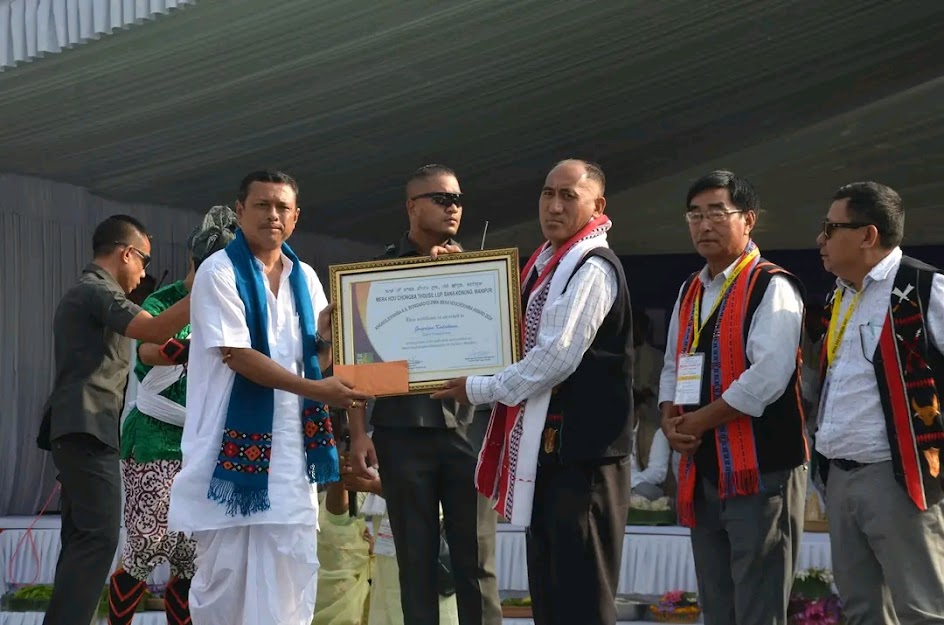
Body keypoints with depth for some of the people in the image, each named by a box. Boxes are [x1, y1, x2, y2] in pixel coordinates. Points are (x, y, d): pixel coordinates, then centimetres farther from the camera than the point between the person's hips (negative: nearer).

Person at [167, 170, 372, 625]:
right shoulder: (219, 273, -7)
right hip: (234, 442, -5)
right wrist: (316, 389, -21)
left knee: (291, 571, 2)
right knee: (225, 570, -1)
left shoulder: (304, 278, 12)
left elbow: (317, 357, 15)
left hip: (288, 449, 5)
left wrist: (330, 334, -8)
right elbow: (238, 356, -15)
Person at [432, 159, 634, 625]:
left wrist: (480, 389, -10)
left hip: (582, 448, -10)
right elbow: (516, 338, 28)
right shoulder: (547, 263, 16)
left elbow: (556, 358, -20)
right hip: (547, 444, 10)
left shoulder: (592, 269, -14)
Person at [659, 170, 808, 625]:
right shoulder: (690, 292, 15)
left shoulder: (771, 288, -10)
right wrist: (670, 419, -1)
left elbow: (768, 377, -20)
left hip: (760, 471, -8)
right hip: (702, 471, 8)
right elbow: (673, 367, 20)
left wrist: (698, 421, -13)